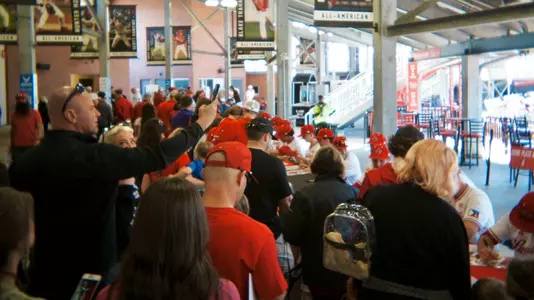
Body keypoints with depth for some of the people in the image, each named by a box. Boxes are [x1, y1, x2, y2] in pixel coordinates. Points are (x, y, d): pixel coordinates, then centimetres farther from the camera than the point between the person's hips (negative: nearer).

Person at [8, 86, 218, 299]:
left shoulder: (27, 159, -4)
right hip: (89, 269, -6)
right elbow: (157, 156, -20)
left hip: (44, 271, 6)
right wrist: (201, 124, -9)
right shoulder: (95, 156, -23)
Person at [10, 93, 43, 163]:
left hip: (31, 146, -3)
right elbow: (12, 130, 16)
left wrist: (38, 139, -25)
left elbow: (40, 127, -9)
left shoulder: (34, 113, -3)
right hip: (17, 147, 3)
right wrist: (11, 144, 18)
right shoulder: (14, 114, 7)